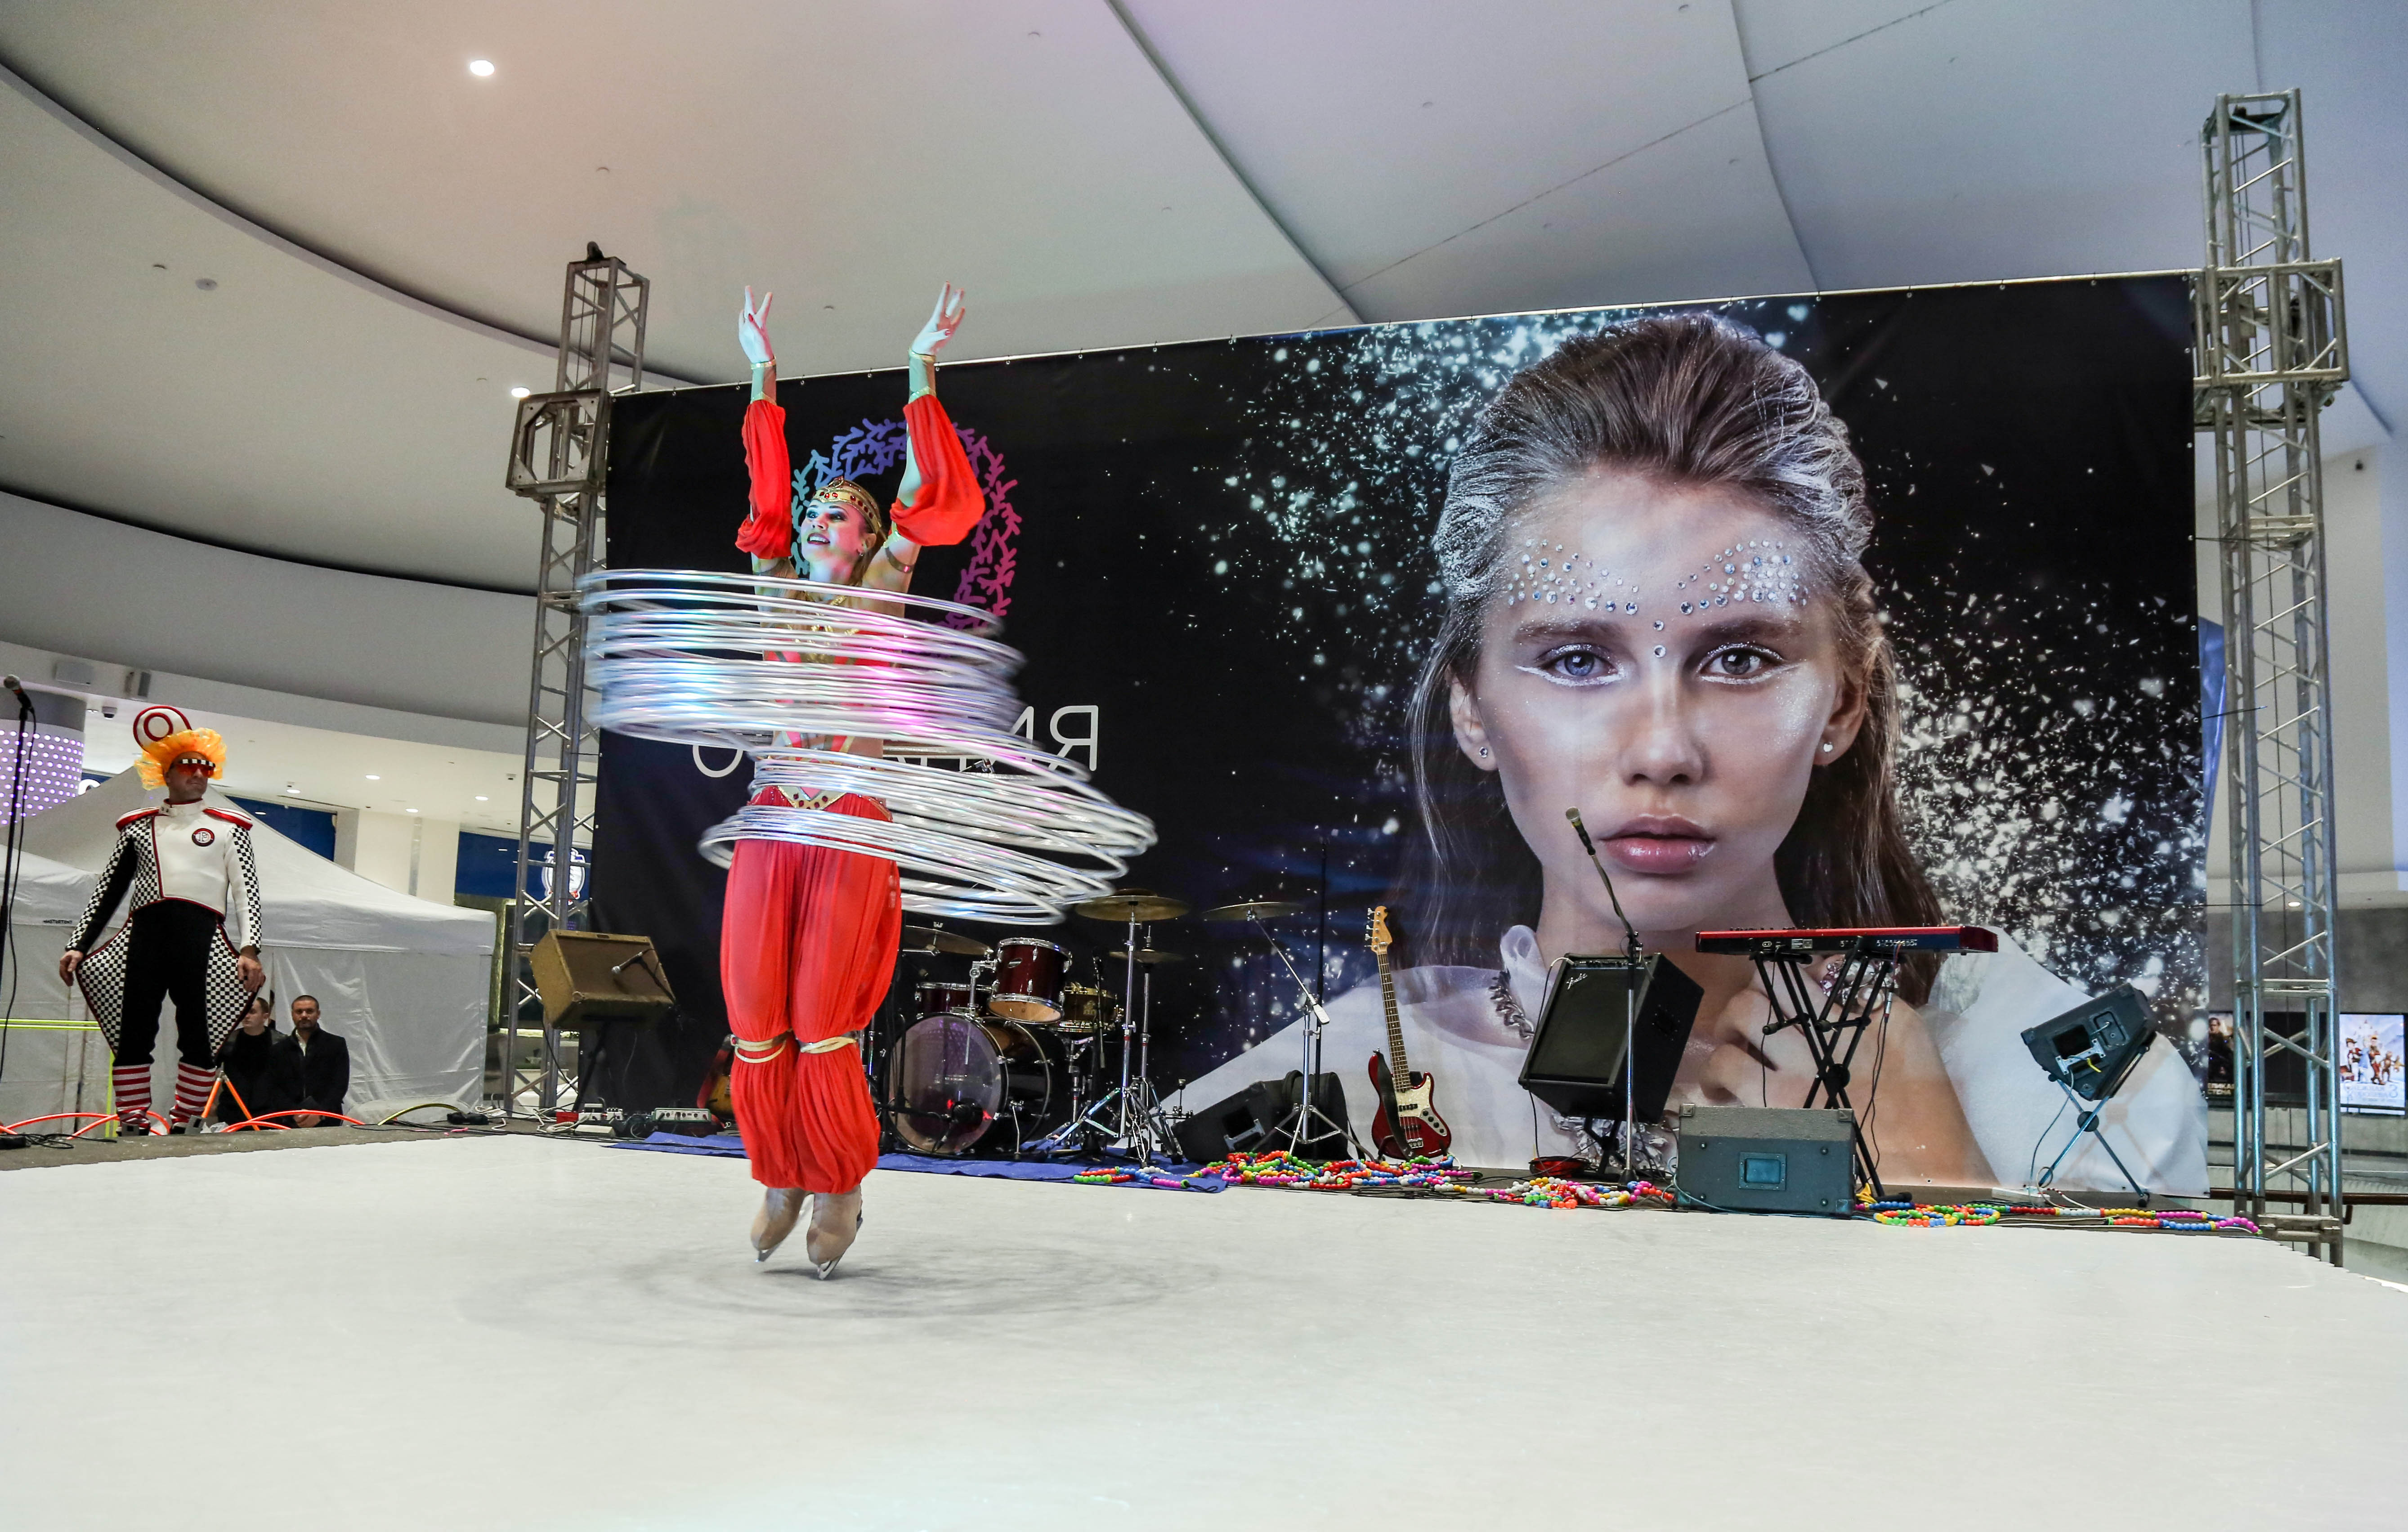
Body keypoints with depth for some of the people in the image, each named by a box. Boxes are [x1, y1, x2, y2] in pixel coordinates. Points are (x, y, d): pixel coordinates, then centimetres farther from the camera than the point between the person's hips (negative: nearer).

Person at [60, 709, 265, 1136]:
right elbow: (107, 891, 18)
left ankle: (184, 1124, -1)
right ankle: (133, 1122, 4)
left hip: (203, 935, -2)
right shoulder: (138, 826, 20)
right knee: (133, 1033, -2)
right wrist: (77, 944, 8)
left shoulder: (228, 827, 15)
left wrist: (249, 949, -8)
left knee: (200, 1036, -6)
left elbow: (247, 891, 5)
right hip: (145, 933, 2)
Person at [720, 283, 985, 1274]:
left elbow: (929, 492, 0)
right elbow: (765, 489, 16)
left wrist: (922, 373, -1)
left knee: (823, 1031, -3)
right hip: (771, 830, 4)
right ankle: (781, 1181, 22)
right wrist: (763, 382, 16)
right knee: (756, 1027, 3)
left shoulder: (880, 592, 5)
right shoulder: (782, 594, 13)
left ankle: (840, 1189, 16)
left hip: (849, 835, -4)